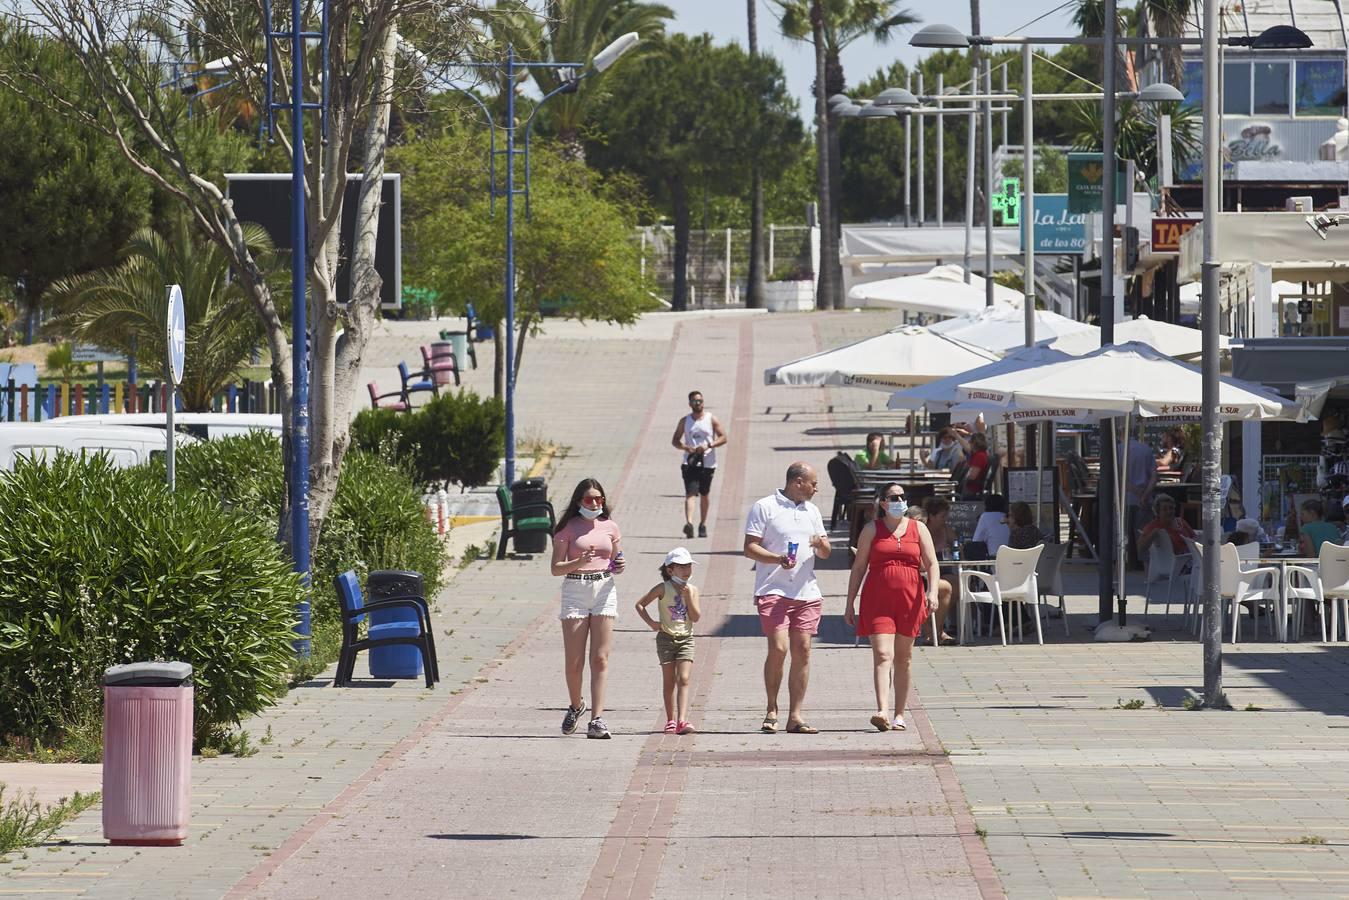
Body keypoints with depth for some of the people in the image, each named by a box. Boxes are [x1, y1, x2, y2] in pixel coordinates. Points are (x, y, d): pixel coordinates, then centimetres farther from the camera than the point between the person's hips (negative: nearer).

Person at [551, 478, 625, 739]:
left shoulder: (609, 527, 9)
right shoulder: (568, 528, 0)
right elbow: (556, 568, -3)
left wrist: (619, 567, -5)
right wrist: (579, 562, -21)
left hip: (604, 589, 2)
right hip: (575, 590, -2)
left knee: (600, 659, -5)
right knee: (574, 661, 1)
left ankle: (597, 719, -7)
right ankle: (575, 705, 28)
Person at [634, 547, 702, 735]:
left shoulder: (692, 590, 3)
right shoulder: (663, 589, -4)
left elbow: (696, 617, -5)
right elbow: (640, 604, 2)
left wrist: (688, 597, -14)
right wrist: (651, 622, -9)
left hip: (685, 639, 1)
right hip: (666, 638, -1)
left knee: (683, 679, -11)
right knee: (669, 681, 6)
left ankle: (682, 721, -19)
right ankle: (671, 720, 16)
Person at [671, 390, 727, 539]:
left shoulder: (711, 419, 2)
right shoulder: (684, 421, 7)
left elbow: (723, 438, -1)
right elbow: (675, 441, 10)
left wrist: (708, 445, -17)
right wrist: (686, 447, -11)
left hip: (707, 463, 0)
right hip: (690, 463, 0)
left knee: (704, 494, 13)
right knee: (690, 493, -16)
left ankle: (703, 524, 30)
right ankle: (689, 523, -32)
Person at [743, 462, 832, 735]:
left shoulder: (811, 511, 18)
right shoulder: (764, 507, 0)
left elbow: (825, 553, 21)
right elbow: (750, 548, -4)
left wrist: (821, 544, -4)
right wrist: (778, 559, -20)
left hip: (807, 592, 6)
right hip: (773, 591, -6)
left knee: (802, 651, 1)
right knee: (778, 649, -15)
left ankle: (795, 716, 4)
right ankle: (771, 710, 0)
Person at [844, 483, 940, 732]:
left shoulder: (918, 528, 11)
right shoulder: (872, 529, 7)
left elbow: (931, 564, 6)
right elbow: (858, 567, 9)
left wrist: (932, 592, -11)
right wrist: (850, 604, 5)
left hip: (909, 599, 2)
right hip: (877, 600, -2)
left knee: (903, 658, 10)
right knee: (882, 655, -15)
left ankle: (899, 715, 19)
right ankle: (882, 712, -27)